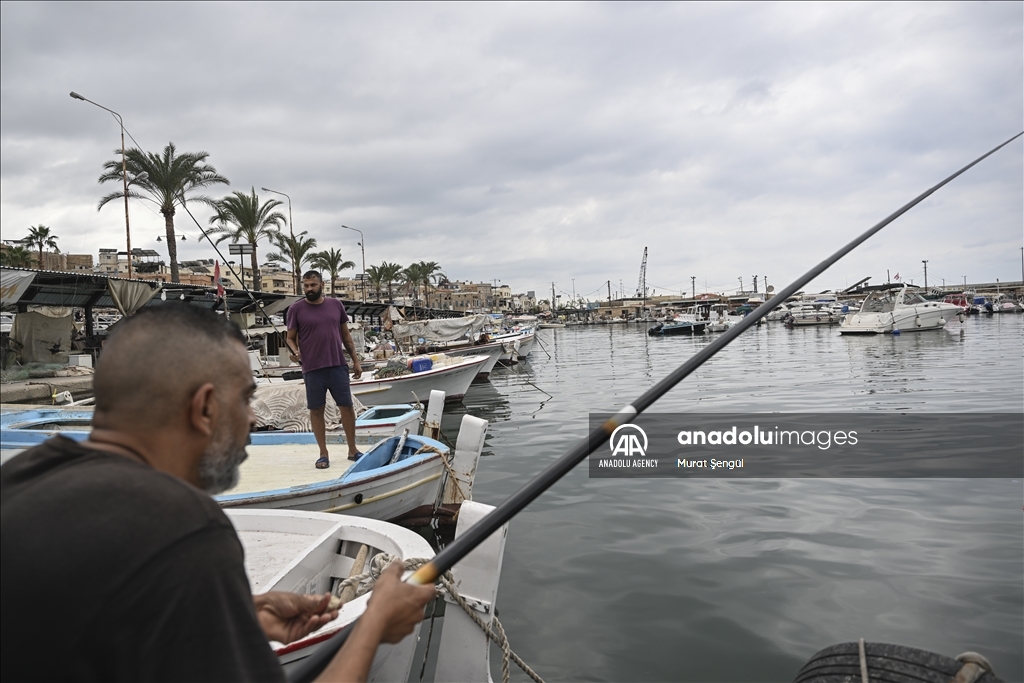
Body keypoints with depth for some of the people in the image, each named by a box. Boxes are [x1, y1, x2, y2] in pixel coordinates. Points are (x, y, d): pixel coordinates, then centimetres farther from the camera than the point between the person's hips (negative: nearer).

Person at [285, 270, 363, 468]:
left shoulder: (336, 305, 7)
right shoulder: (296, 309, -1)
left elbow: (346, 336, 12)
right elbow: (290, 338, 1)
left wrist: (355, 360, 9)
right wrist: (294, 352, -20)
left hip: (338, 366, 2)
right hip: (312, 369, -2)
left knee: (346, 406, 7)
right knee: (316, 410, 5)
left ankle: (352, 449, 20)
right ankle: (323, 453, 16)